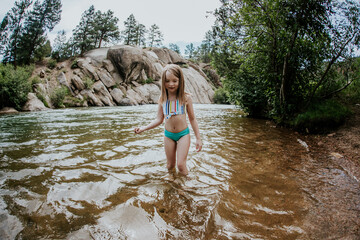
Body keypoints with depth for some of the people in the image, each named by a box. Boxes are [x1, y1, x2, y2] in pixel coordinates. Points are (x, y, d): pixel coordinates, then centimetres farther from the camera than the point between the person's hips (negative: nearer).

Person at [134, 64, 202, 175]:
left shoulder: (186, 98, -11)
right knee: (170, 165, 15)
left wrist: (198, 138, -1)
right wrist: (144, 128, -15)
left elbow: (192, 119, -3)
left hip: (183, 134, -3)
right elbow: (159, 119, 0)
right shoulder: (162, 99, -5)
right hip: (168, 135, 3)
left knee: (181, 165, -7)